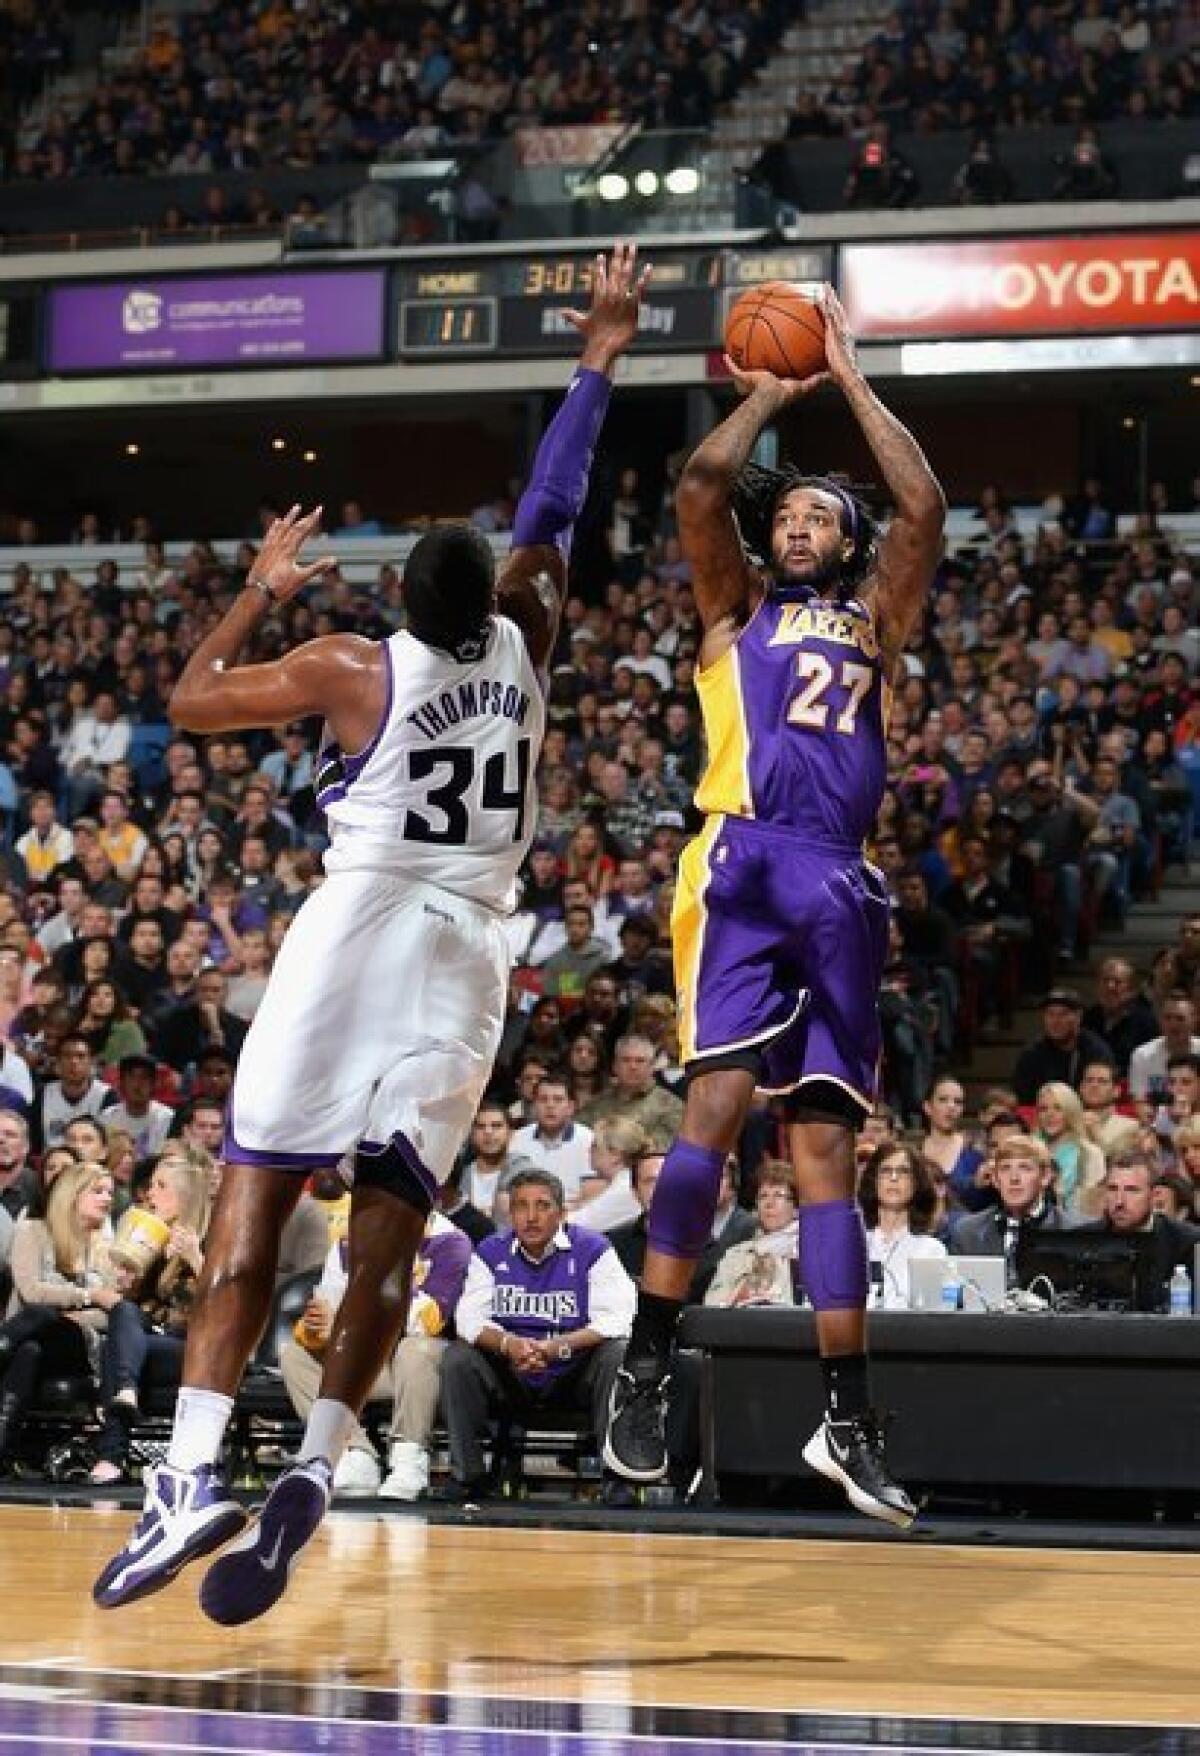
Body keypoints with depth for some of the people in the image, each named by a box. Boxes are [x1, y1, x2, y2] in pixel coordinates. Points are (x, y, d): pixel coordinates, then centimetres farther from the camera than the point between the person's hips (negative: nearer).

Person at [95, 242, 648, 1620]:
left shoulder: (350, 666, -2)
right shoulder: (521, 647, 5)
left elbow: (190, 702, 9)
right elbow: (550, 512, 19)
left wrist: (260, 593, 22)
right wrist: (599, 360, 25)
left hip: (351, 935, -3)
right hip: (466, 955, 3)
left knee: (251, 1207, -5)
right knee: (388, 1232, 4)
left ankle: (192, 1475, -17)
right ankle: (314, 1469, -12)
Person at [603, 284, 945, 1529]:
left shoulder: (873, 620, 24)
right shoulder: (735, 609, 17)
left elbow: (924, 508, 11)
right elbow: (704, 482, 2)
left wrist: (849, 379, 17)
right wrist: (768, 396, 18)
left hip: (839, 885, 3)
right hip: (744, 864, -3)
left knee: (826, 1141, 2)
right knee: (719, 1102, -19)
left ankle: (847, 1415, 1)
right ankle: (647, 1360, -12)